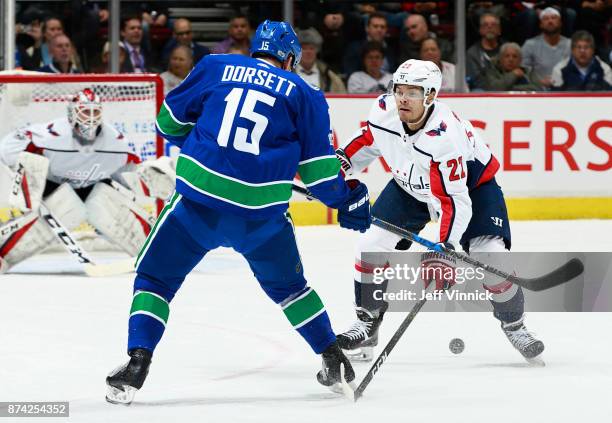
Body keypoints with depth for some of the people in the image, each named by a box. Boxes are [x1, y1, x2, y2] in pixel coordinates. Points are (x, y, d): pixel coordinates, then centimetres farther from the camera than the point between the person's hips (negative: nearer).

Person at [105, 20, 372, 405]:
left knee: (155, 276, 12)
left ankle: (137, 364, -5)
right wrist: (344, 200, 26)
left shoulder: (215, 68, 12)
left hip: (198, 199, -1)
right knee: (286, 284, 26)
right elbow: (318, 165, 9)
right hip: (262, 212, 1)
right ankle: (333, 361, 29)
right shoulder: (304, 94, 12)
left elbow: (169, 121, 17)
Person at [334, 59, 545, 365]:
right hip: (410, 185, 5)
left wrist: (447, 246, -46)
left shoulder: (446, 136, -39)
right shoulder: (384, 110, -22)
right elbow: (367, 139, 4)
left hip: (471, 183, -5)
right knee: (371, 247, -7)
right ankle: (367, 324, 9)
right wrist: (341, 161, -8)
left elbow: (455, 200, -39)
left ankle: (513, 325, 6)